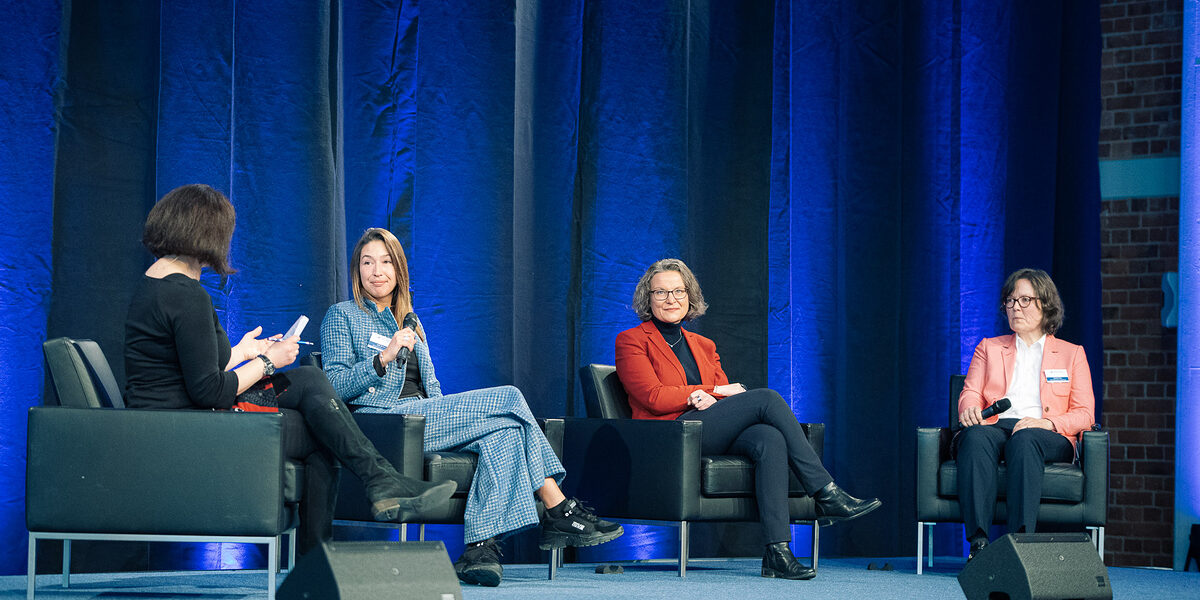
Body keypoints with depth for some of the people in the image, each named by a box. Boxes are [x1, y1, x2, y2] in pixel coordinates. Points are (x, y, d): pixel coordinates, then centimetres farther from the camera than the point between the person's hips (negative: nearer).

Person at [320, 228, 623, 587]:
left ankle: (480, 547, -36)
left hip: (421, 417, 7)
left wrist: (448, 415, 3)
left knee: (503, 432, -26)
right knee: (510, 399, -19)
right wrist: (384, 358, -16)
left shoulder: (410, 323, 29)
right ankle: (561, 513, -17)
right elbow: (334, 386, -4)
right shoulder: (342, 316, 10)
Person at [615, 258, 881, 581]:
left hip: (716, 436, 6)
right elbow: (654, 397, -5)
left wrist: (705, 398, -7)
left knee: (770, 439, -31)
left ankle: (777, 552, -42)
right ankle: (827, 494, -23)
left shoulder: (703, 346, 27)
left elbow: (730, 396, 17)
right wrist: (713, 391, -2)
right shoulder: (632, 341, 9)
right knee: (766, 398, -23)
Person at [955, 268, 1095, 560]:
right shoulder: (989, 348, 28)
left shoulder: (1071, 354, 22)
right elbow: (971, 392, 14)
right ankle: (978, 542, -49)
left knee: (1024, 440, -39)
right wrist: (970, 409, -12)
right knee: (975, 437, -37)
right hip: (995, 427, 1)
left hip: (1048, 437, -1)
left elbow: (1084, 414, 12)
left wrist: (1048, 422, -10)